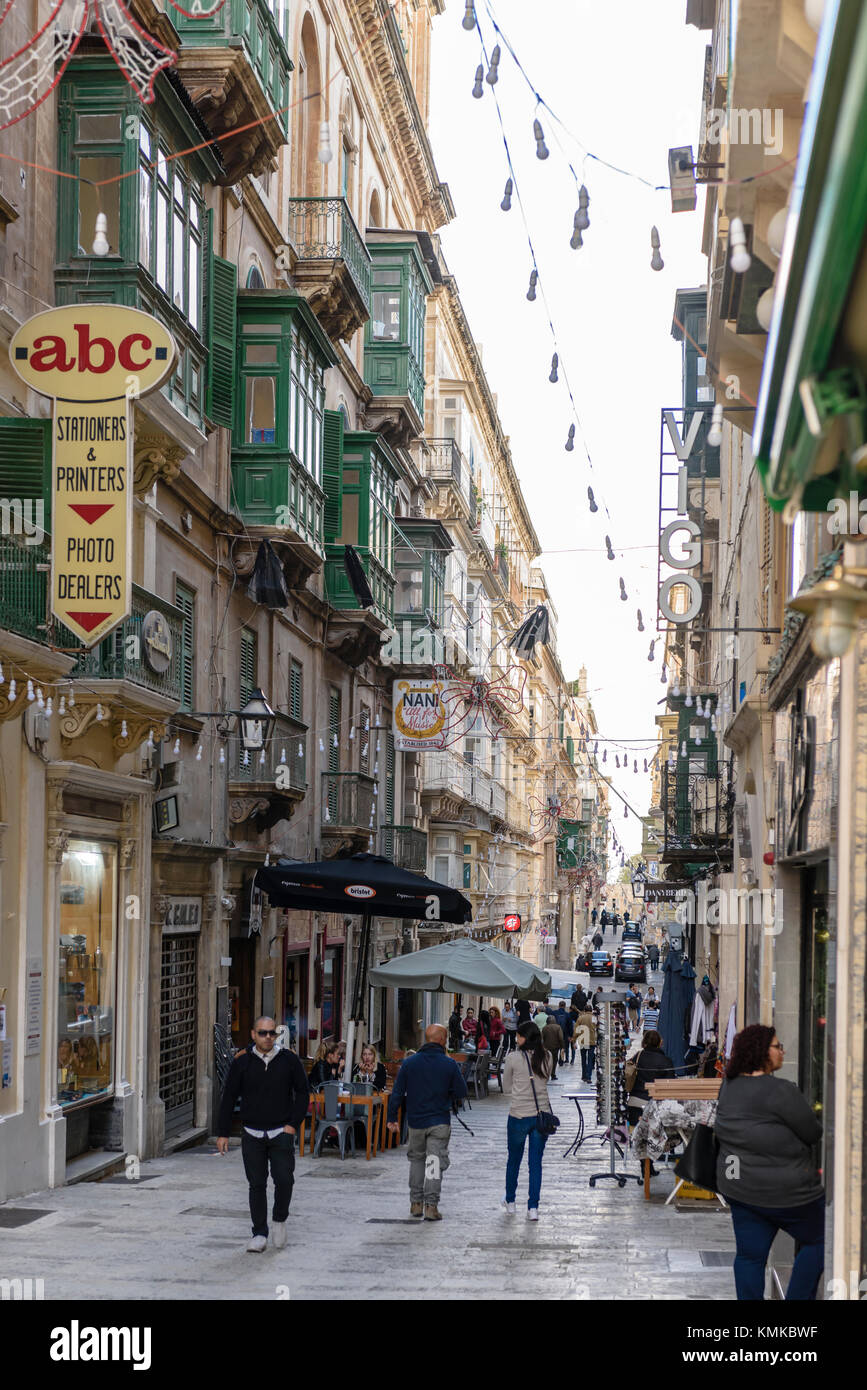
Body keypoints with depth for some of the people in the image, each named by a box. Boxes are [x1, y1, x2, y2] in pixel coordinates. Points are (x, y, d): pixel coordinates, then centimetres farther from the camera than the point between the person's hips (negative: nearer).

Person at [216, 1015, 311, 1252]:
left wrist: (293, 1124, -3)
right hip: (252, 1134, 1)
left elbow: (302, 1093, 7)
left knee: (284, 1180, -10)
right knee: (257, 1185, 3)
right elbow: (228, 1098, 5)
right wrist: (223, 1133, 2)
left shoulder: (289, 1060, 1)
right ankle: (259, 1234, 13)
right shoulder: (242, 1063, 1)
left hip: (281, 1133, -1)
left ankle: (279, 1219, 16)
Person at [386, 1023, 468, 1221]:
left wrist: (392, 1118, 4)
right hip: (440, 1122, -3)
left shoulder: (409, 1063, -2)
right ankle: (431, 1206, -7)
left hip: (415, 1122, 3)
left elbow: (397, 1093, -1)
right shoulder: (450, 1065, -9)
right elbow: (461, 1092, -4)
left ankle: (416, 1203, 20)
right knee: (435, 1162, 0)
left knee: (417, 1159, 18)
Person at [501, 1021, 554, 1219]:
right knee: (536, 1162, 6)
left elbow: (506, 1089, 3)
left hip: (519, 1115, -2)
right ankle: (533, 1208, 3)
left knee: (514, 1160, 16)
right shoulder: (547, 1057, 0)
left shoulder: (513, 1058, -9)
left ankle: (510, 1201, 30)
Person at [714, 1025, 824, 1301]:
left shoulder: (729, 1086, 4)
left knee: (750, 1255, 11)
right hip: (783, 1192, -7)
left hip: (738, 1189, 8)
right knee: (819, 1241, 12)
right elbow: (813, 1134, -13)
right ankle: (796, 1298, 10)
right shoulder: (781, 1091, -21)